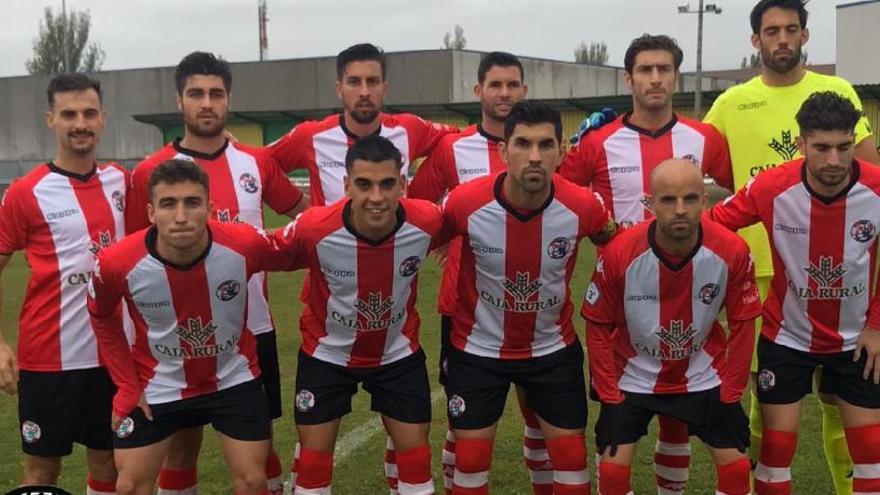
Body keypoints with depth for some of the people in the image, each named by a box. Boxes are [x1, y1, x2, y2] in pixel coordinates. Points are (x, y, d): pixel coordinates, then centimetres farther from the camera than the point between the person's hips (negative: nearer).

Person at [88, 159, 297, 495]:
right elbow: (103, 319, -2)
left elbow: (290, 258, -3)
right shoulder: (117, 263, -24)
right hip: (157, 386, 0)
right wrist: (127, 386, -2)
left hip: (233, 380, 0)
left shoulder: (245, 245, -27)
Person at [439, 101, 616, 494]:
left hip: (554, 348, 1)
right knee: (470, 460, 7)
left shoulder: (583, 206, -21)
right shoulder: (465, 203, -25)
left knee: (572, 457, 8)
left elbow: (611, 242, 3)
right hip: (477, 348, -1)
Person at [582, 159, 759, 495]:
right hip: (633, 377, -1)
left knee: (736, 468, 3)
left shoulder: (732, 252, -21)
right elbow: (598, 326, -11)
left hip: (703, 376, 1)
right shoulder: (619, 253, -24)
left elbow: (742, 324, -7)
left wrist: (731, 393, -6)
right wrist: (609, 395, -11)